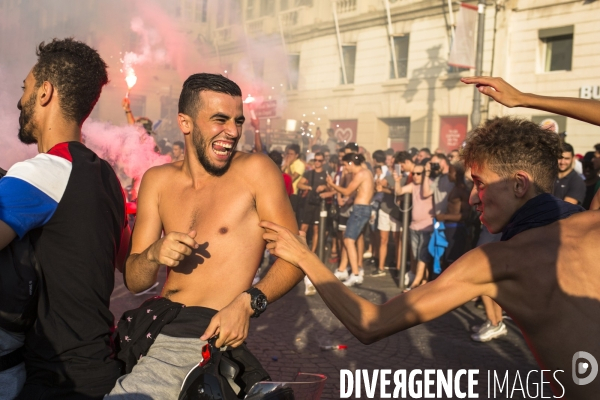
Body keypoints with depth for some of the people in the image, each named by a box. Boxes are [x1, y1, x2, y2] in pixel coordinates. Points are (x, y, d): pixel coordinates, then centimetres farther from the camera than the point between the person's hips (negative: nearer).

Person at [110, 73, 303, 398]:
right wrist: (154, 255, -17)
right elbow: (134, 282, 6)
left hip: (205, 338, -4)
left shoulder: (255, 170, -5)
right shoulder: (158, 181, 8)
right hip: (153, 327, 4)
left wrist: (247, 302, -24)